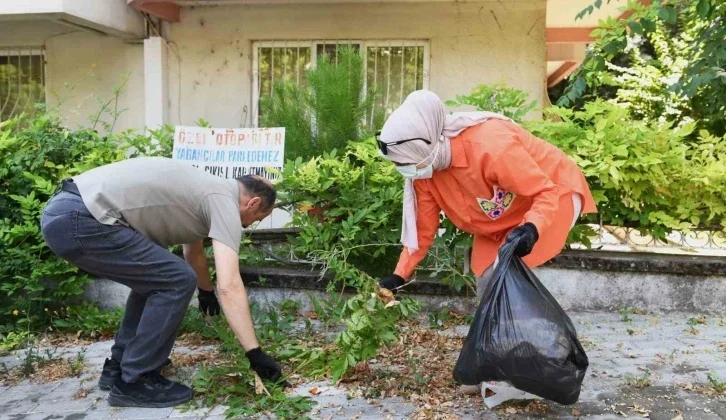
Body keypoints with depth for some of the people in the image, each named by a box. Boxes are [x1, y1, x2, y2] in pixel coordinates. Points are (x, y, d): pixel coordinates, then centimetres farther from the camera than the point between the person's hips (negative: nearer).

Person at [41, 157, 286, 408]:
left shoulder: (204, 190, 24)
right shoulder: (224, 201, -5)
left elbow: (194, 252, 42)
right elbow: (229, 286, -15)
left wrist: (206, 292, 58)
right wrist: (254, 352, -11)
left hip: (64, 212, 11)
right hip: (78, 220, -11)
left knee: (155, 278, 22)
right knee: (177, 281, -9)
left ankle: (119, 368, 28)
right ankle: (133, 383, 4)